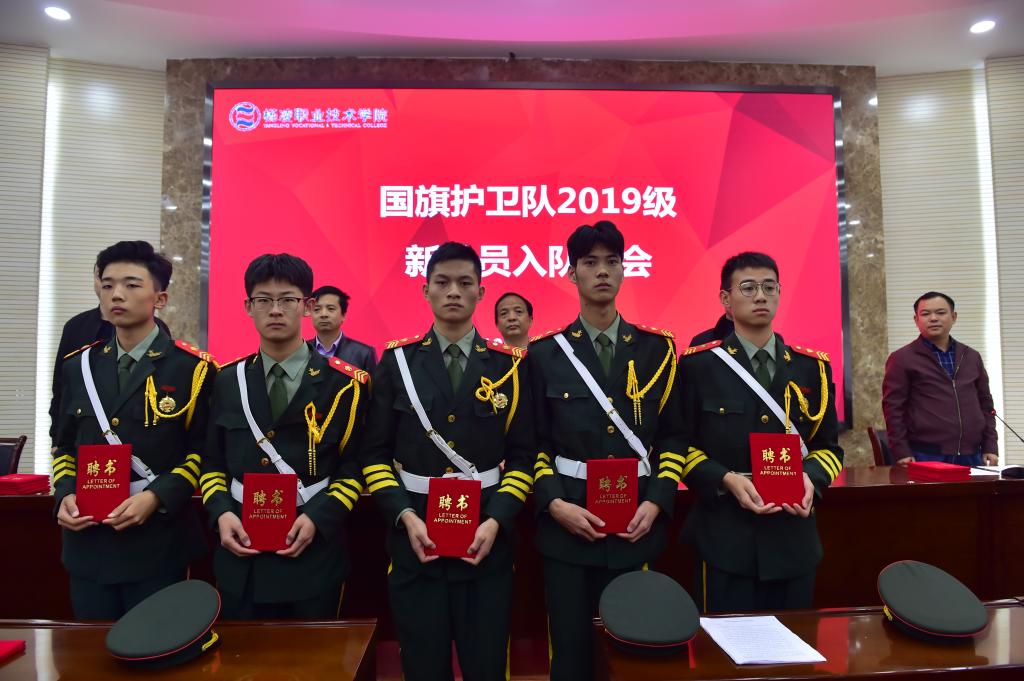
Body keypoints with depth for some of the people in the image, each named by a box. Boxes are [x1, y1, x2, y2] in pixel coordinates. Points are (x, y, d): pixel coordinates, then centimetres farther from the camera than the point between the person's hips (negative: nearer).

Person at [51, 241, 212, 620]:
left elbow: (204, 450, -7)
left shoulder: (193, 369, -7)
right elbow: (65, 446, 16)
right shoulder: (78, 366, 9)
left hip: (157, 544, -4)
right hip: (87, 544, 4)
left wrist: (156, 498, -18)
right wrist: (65, 495, -2)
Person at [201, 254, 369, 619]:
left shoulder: (344, 383, -5)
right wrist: (221, 513, -7)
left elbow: (355, 466, -3)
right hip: (240, 556, 3)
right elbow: (213, 463, 10)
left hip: (312, 555, -2)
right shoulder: (228, 381, 6)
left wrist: (318, 519, -16)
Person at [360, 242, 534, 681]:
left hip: (487, 541, 0)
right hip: (414, 540, 0)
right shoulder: (396, 360, 2)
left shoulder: (508, 364, 2)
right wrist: (404, 516, -11)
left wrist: (496, 521, -11)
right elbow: (375, 454, 1)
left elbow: (522, 456, 1)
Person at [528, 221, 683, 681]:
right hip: (567, 526, -1)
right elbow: (535, 444, 2)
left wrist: (657, 501, -7)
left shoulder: (657, 349, 4)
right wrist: (554, 503, -11)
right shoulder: (545, 354, 2)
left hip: (638, 525, 1)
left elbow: (673, 436, 5)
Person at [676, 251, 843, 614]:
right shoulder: (697, 365, -3)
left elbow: (828, 445, 11)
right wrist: (726, 480, -17)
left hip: (794, 537, 3)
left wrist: (811, 478, -9)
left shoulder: (813, 367, 7)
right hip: (725, 539, -3)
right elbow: (683, 446, -2)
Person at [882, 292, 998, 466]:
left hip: (971, 457, 5)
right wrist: (901, 453, -11)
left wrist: (990, 447, 10)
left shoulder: (972, 357, 15)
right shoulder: (902, 359, -1)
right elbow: (893, 408, -6)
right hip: (925, 458, -5)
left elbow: (985, 405, 18)